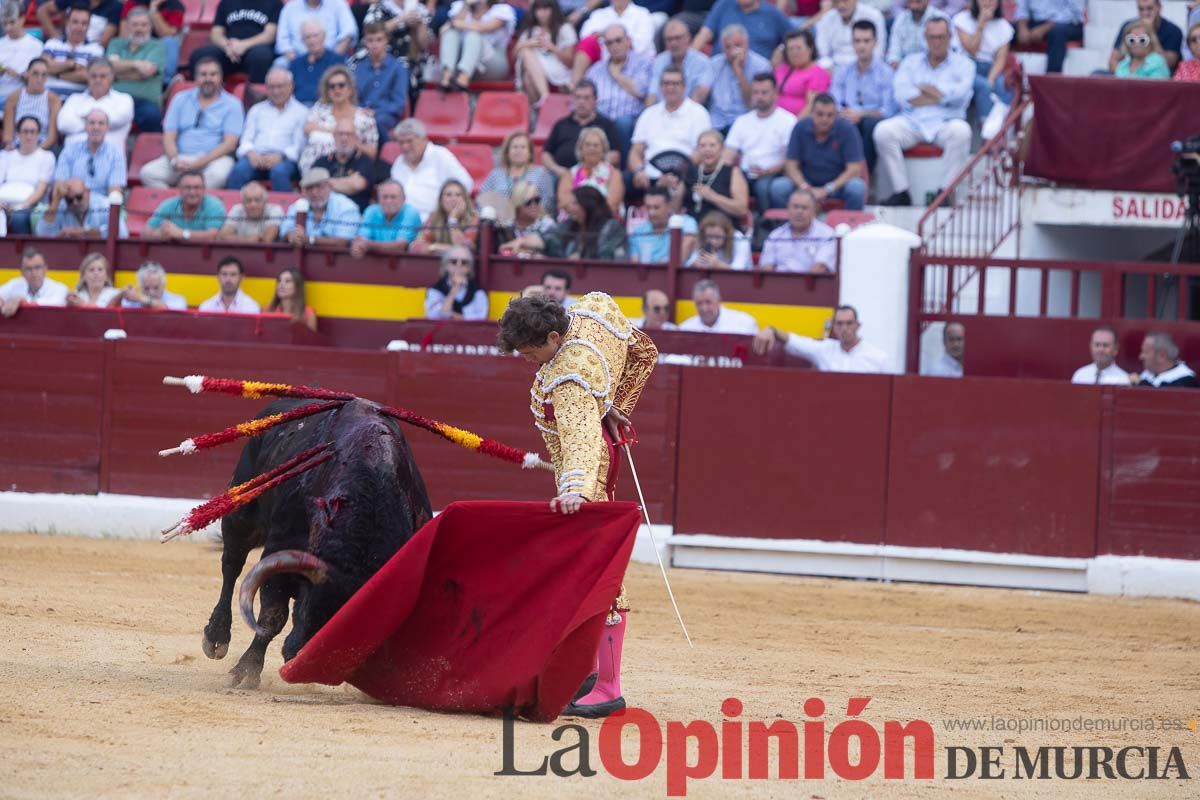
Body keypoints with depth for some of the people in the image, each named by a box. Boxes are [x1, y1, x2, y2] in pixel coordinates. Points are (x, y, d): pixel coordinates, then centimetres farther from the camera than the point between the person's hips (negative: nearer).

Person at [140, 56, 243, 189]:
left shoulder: (232, 104, 6)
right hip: (181, 157, 3)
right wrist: (175, 161, -13)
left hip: (214, 159, -3)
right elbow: (169, 137, 9)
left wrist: (199, 163, -16)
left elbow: (230, 144, -4)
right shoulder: (181, 99, 15)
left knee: (218, 174, -40)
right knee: (148, 172, -25)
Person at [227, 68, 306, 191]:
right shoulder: (257, 110, 26)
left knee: (279, 171, -40)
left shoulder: (301, 112, 14)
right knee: (239, 170, -33)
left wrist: (280, 156, -15)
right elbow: (246, 140, 18)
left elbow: (299, 145, 4)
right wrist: (251, 153, -6)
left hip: (285, 159, -2)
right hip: (256, 156, 2)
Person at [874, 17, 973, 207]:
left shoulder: (962, 63, 15)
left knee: (961, 131, -36)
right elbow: (901, 95, 0)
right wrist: (941, 95, -5)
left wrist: (925, 88, 1)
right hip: (912, 121, 2)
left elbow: (961, 92, -7)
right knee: (883, 130, -28)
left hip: (945, 123, -2)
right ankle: (900, 192, -24)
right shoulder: (910, 62, 20)